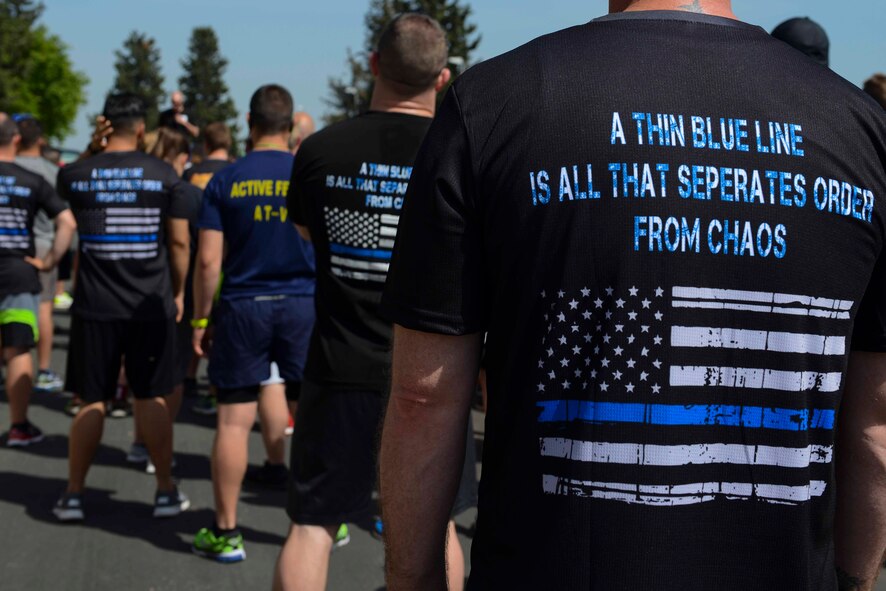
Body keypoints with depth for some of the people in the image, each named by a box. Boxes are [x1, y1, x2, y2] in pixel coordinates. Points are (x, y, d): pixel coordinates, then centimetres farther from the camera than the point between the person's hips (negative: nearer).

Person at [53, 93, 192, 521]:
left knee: (91, 401, 8)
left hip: (95, 308, 0)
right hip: (151, 306, 0)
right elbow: (179, 241, -1)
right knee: (151, 398, 9)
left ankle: (73, 494, 14)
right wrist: (178, 292, 11)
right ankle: (166, 491, 16)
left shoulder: (77, 175, -2)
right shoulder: (164, 175, -3)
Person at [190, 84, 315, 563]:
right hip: (305, 306, 1)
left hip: (242, 307, 0)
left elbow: (208, 260, -5)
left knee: (233, 421, 5)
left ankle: (225, 533, 10)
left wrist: (200, 318, 4)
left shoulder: (225, 181, -1)